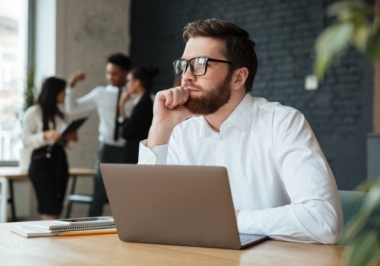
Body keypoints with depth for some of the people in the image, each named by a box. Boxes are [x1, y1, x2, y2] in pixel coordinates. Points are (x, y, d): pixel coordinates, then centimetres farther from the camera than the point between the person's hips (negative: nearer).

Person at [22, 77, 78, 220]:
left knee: (55, 211, 4)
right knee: (51, 211, -11)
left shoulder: (62, 115, 15)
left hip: (60, 160, 7)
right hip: (42, 161, -6)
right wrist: (45, 136, -22)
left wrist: (70, 138, 0)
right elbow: (26, 140, -8)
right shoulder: (33, 113, -3)